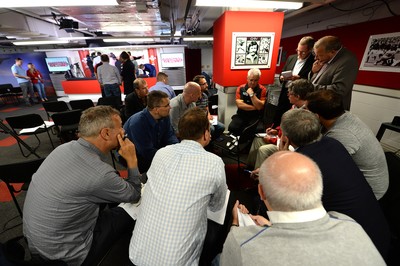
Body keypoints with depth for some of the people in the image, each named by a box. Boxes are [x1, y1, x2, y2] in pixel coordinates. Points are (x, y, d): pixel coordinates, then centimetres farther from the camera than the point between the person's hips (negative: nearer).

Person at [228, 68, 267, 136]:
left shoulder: (262, 89, -1)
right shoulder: (241, 88, 2)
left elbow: (260, 107, -11)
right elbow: (239, 104, -8)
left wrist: (252, 94, -15)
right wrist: (255, 107, -9)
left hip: (255, 117, -1)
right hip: (241, 115, 1)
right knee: (232, 127, -25)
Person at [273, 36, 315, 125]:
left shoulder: (314, 62, -6)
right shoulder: (291, 58, 11)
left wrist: (299, 78, -21)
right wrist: (282, 77, -5)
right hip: (284, 93, 5)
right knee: (277, 118, 10)